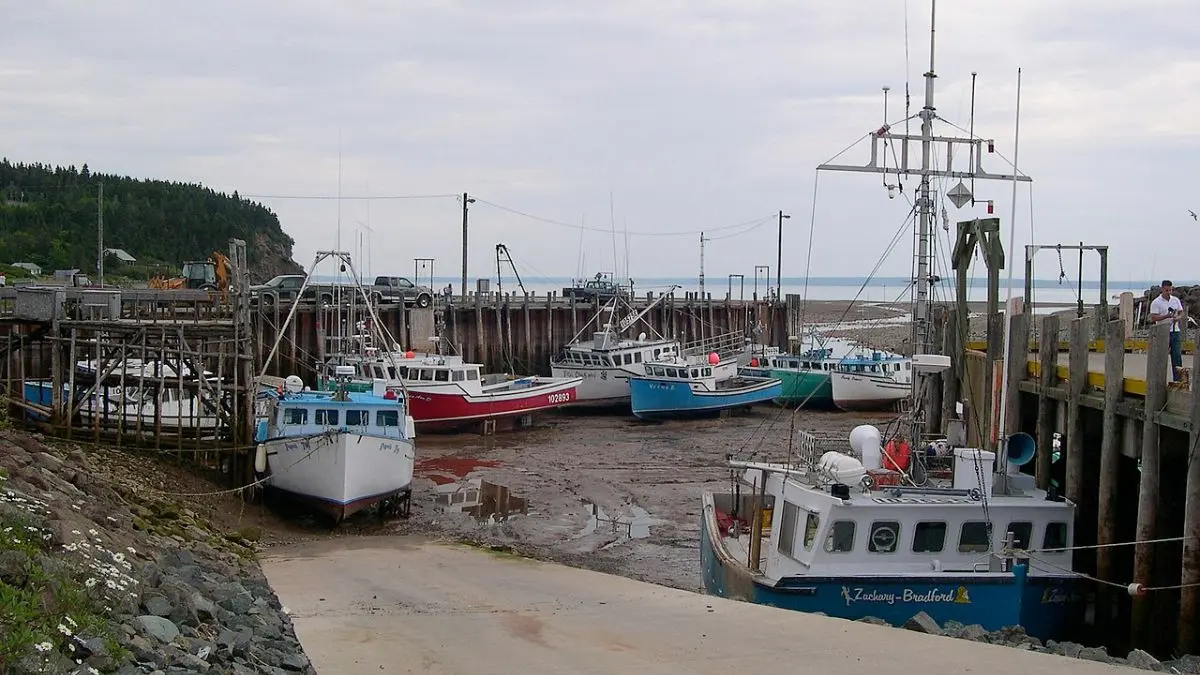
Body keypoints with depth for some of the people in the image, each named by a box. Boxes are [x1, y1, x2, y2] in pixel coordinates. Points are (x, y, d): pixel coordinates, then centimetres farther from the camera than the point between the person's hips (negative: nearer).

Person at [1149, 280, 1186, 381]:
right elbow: (1153, 318, -12)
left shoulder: (1176, 300, 11)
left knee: (1177, 356, 2)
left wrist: (1178, 318, -8)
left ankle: (1177, 379, 6)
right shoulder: (1156, 303, -5)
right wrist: (1166, 316, -23)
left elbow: (1182, 313, 15)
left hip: (1175, 332, 5)